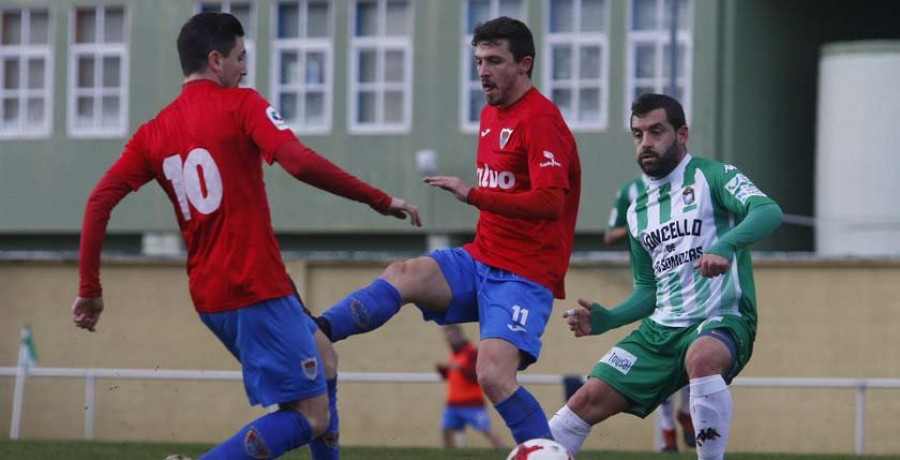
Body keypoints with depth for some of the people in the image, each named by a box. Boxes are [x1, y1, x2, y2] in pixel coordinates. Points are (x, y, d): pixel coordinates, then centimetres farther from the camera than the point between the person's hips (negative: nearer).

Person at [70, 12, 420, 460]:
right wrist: (381, 201, -13)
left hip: (209, 296, 8)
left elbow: (100, 201, 3)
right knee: (313, 418, -5)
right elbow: (300, 163, -20)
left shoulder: (154, 132, 11)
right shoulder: (241, 105, -6)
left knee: (321, 356, 29)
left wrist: (89, 289, 6)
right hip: (258, 289, -8)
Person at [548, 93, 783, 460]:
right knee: (589, 401, -5)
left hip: (722, 320, -6)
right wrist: (606, 320, 5)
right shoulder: (639, 211, 18)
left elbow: (769, 212, -21)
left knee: (702, 357, -40)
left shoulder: (711, 177, -2)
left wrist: (727, 245, -40)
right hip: (661, 329, 6)